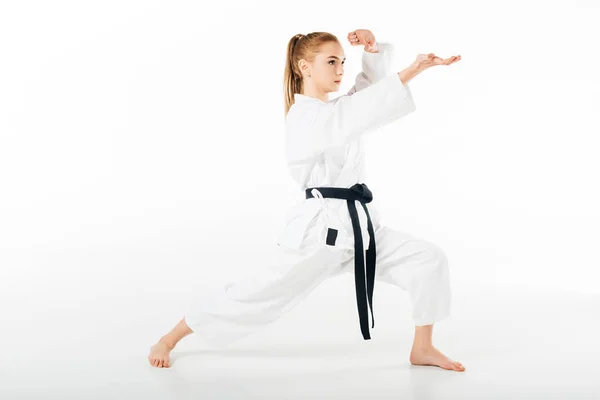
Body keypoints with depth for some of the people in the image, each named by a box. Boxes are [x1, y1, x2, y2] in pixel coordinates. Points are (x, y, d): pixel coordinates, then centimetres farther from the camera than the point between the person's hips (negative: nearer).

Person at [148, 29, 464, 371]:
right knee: (258, 293, -3)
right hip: (319, 227, -8)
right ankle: (168, 340, 13)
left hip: (358, 225, 8)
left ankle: (422, 349, 10)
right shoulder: (305, 117, -14)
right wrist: (416, 68, -33)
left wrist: (373, 48, -6)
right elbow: (362, 112, -29)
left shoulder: (337, 108, 14)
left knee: (428, 259, -1)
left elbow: (374, 80, 17)